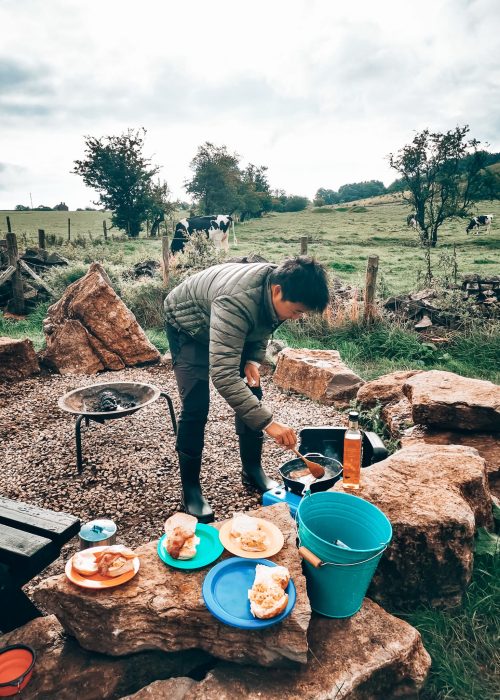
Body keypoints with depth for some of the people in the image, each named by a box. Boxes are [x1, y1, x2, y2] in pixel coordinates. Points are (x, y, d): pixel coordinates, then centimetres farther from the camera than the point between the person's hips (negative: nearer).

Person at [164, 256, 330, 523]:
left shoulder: (279, 285, -21)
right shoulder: (237, 302, -44)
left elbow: (263, 328, 1)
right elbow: (223, 375, -49)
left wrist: (253, 360, -17)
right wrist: (268, 422, -49)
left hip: (229, 327, 7)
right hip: (187, 326, -6)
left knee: (252, 393, 0)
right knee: (196, 405, -15)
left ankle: (252, 469, 17)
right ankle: (190, 487, 2)